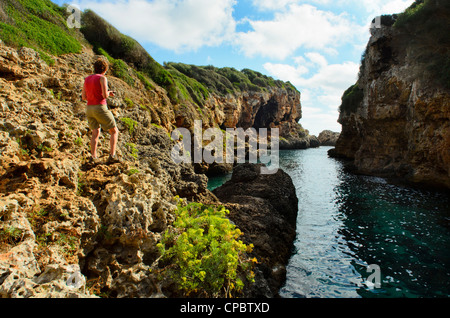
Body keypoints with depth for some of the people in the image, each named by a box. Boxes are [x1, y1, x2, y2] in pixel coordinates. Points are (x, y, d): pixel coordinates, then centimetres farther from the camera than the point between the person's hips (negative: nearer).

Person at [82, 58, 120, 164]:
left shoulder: (87, 79, 13)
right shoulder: (102, 78, -7)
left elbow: (84, 97, 15)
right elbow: (105, 95, -17)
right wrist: (108, 92, 8)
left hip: (89, 108, 7)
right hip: (100, 108, -7)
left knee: (96, 133, 10)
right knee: (114, 131, 3)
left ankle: (94, 157, -4)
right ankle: (112, 156, -7)